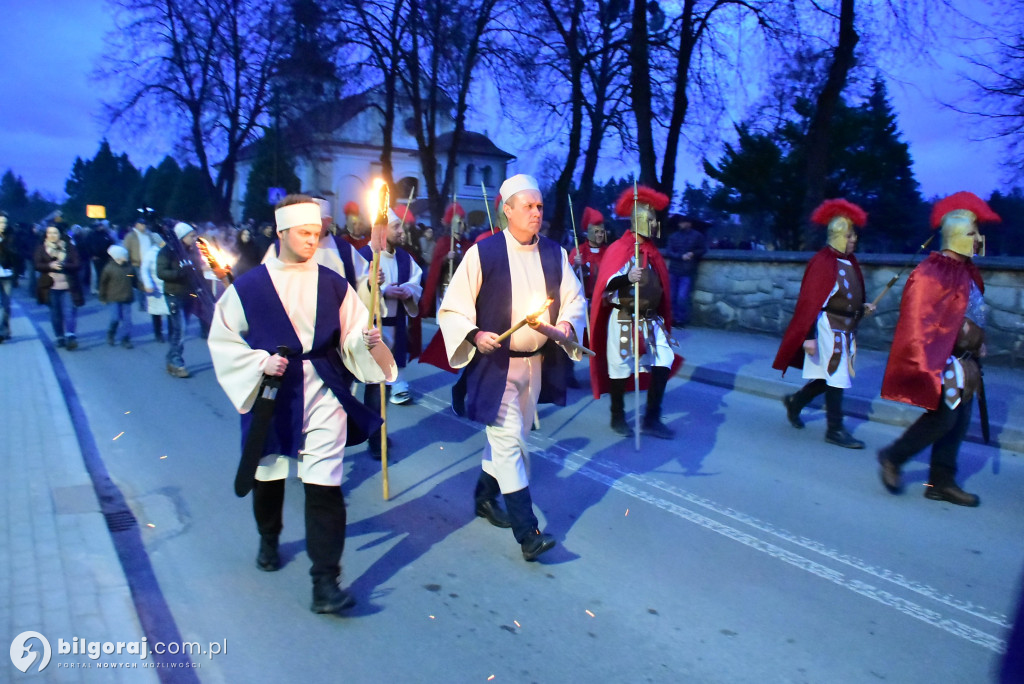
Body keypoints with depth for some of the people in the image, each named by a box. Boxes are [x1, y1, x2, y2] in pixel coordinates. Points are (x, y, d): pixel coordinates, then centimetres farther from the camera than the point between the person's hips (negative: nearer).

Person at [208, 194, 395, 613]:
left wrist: (368, 341, -21)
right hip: (272, 396, 1)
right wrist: (260, 361, -13)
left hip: (323, 394, 0)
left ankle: (325, 582, 1)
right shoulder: (249, 286, -3)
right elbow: (222, 340, 2)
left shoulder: (334, 285, 1)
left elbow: (353, 338, 1)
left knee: (324, 488, -6)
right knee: (269, 476, 20)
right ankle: (269, 539, 50)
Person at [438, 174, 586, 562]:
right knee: (508, 439, -8)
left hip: (537, 362, 6)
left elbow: (575, 298, 11)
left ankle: (485, 496, 41)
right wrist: (475, 335, -24)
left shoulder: (554, 254, 3)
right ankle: (527, 533, -3)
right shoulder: (483, 253, -10)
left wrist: (566, 326, -9)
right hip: (495, 362, -5)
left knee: (510, 436, 18)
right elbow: (452, 309, -7)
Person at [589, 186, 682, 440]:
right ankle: (618, 418, 21)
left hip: (652, 319, 7)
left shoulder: (653, 252, 12)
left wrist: (664, 320, 22)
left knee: (664, 363, -1)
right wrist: (627, 278, -43)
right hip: (624, 320, -7)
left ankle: (652, 420, 8)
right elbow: (606, 284, -23)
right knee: (621, 369, 2)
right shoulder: (619, 249, -11)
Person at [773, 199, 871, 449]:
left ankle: (794, 401, 33)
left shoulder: (850, 262, 10)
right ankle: (835, 430, 9)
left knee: (832, 378, 13)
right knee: (835, 378, -3)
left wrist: (862, 307, 4)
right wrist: (809, 336, -23)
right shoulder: (823, 262, -16)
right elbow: (810, 302, -19)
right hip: (828, 328, -9)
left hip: (845, 329, 9)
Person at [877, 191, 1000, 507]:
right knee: (942, 418, -9)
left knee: (959, 421, 10)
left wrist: (978, 345, 18)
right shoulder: (931, 273, -17)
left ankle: (941, 482, 18)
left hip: (963, 359, 10)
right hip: (941, 358, -10)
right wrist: (935, 363, -23)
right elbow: (918, 319, -21)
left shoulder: (968, 271, 13)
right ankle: (892, 457, 10)